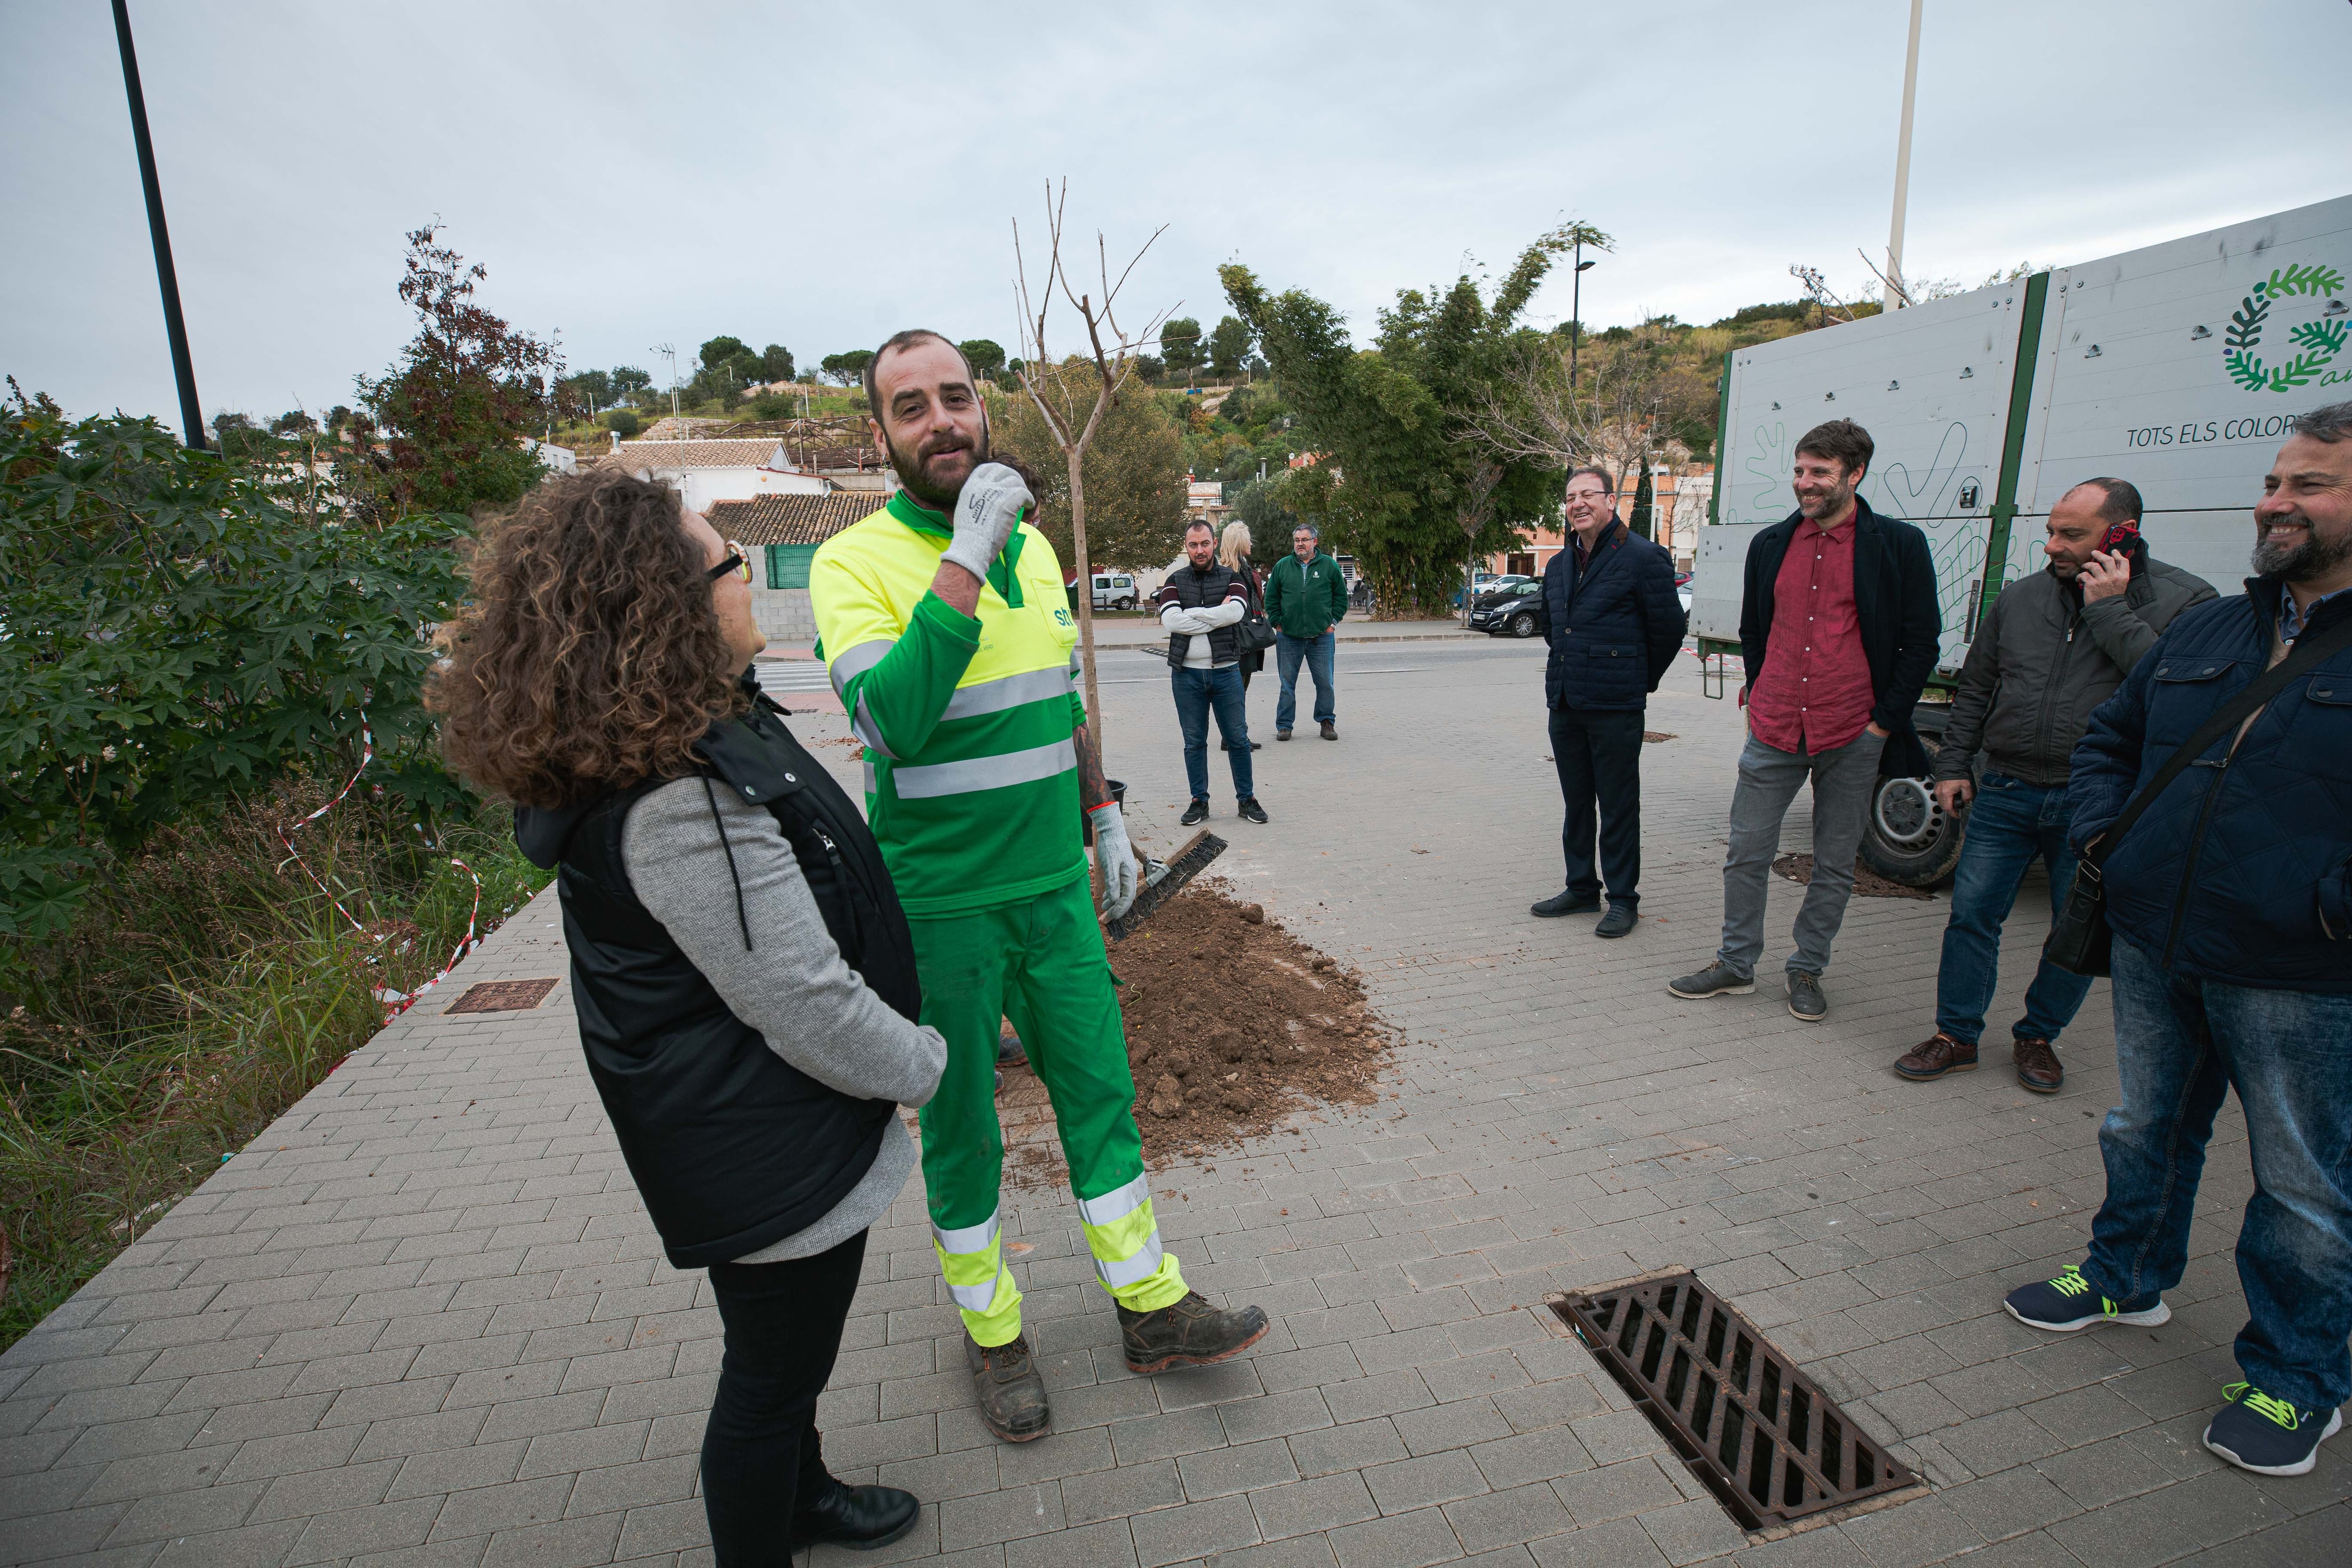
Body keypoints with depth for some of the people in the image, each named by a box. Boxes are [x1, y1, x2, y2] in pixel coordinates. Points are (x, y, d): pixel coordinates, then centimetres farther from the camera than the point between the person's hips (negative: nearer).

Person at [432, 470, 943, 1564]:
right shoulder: (685, 803, -34)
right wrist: (924, 1062, -11)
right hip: (774, 1156, -10)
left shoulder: (701, 735, 0)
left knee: (783, 1355, 31)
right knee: (771, 1375, 15)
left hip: (748, 1133, 10)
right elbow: (808, 1008, -28)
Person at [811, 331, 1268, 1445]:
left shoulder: (1032, 545, 7)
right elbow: (890, 717, -28)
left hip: (1055, 887, 5)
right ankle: (993, 1333, 34)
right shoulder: (854, 560, -11)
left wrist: (1104, 818, 15)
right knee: (959, 1124, 12)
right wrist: (964, 563, -29)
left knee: (1100, 1091, 14)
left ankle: (1151, 1309, 33)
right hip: (938, 905, -5)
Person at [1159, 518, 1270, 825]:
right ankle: (1199, 802, 18)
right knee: (1194, 742, 8)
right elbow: (1170, 620, -12)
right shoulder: (1175, 581, 7)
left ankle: (1247, 800, 16)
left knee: (1238, 739, 5)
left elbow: (1236, 612, -16)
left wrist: (1192, 613, -13)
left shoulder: (1232, 578, 5)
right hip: (1187, 674, 1)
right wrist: (1216, 618, -12)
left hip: (1226, 670, 0)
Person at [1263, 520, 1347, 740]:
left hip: (1321, 637, -1)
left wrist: (1333, 622, 3)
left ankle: (1327, 722, 19)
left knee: (1325, 683, 4)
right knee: (1287, 683, 6)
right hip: (1288, 638, 1)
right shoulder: (1282, 566, 6)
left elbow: (1341, 596, 10)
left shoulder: (1329, 565, 3)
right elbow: (1271, 598, 11)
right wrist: (1278, 623, 3)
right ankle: (1284, 726, 15)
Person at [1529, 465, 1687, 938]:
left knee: (1618, 806, 1)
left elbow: (1669, 629, -3)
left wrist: (1641, 682, 5)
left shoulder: (1642, 557, -8)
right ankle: (1582, 889, 26)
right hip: (1564, 704, 7)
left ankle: (1623, 899, 13)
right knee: (1576, 803, 14)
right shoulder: (1558, 565, 13)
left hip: (1615, 708, -7)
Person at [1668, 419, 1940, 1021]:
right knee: (1747, 852, 6)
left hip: (1852, 737, -2)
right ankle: (1736, 964, 21)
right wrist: (1760, 694, 10)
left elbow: (1921, 643, -1)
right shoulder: (1770, 544, 8)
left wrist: (1884, 720, -6)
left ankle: (1807, 971, 24)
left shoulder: (1898, 545, -3)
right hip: (1773, 730, 3)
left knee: (1835, 864, 9)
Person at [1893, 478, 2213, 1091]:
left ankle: (2038, 1036, 28)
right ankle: (1957, 1036, 15)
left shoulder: (2183, 599, -2)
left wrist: (2110, 609, -16)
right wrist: (1953, 764, 10)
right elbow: (1974, 689, 15)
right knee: (1971, 914, 2)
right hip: (2007, 791, 3)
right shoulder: (2021, 597, 8)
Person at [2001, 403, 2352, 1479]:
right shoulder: (2204, 630, 8)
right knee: (2147, 1129, 21)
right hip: (2156, 948, 5)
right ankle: (2129, 1280, 43)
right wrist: (2101, 831, 5)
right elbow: (2112, 737, 19)